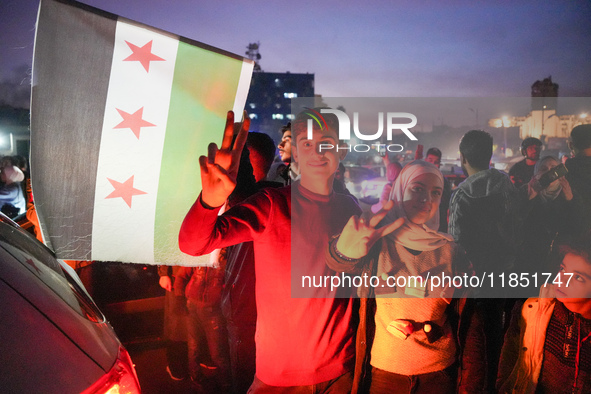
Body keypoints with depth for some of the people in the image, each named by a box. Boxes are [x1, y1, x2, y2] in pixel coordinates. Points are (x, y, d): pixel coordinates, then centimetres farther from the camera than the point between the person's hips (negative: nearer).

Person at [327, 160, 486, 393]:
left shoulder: (451, 252, -2)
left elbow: (469, 324, 0)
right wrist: (345, 251, -52)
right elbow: (340, 265, -29)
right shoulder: (377, 245, -7)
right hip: (384, 373, -1)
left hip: (439, 375, 1)